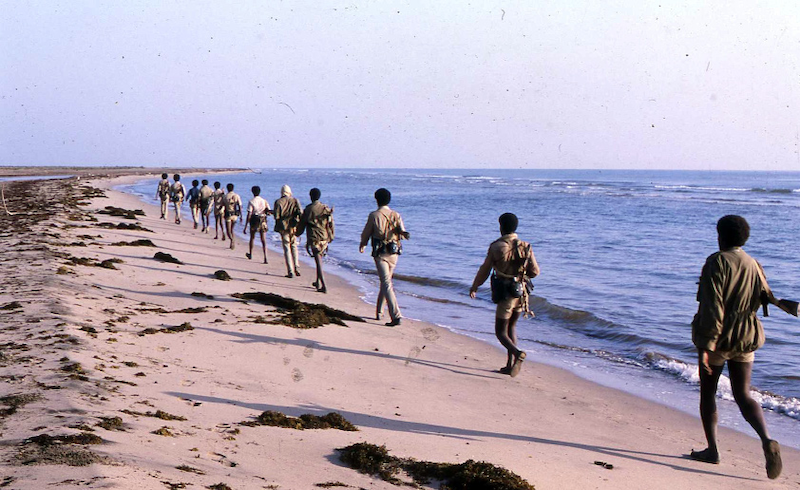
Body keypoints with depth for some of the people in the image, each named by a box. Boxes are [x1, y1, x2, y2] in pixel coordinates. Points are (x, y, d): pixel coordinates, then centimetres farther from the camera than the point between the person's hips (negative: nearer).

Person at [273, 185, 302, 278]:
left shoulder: (278, 202, -6)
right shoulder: (295, 200, 1)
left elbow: (276, 216, -9)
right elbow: (300, 213, -7)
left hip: (284, 227, -2)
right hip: (293, 227, 2)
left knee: (287, 248, 2)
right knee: (294, 246, 17)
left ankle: (290, 271, -2)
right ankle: (297, 268, 8)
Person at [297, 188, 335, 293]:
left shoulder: (308, 209, -6)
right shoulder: (326, 209, 3)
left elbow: (301, 224, 3)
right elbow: (331, 225, 5)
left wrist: (297, 233, 23)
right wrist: (330, 238, 16)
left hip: (313, 239, -4)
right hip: (324, 239, 4)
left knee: (318, 262, -7)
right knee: (319, 260, 21)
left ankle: (323, 286, -16)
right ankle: (318, 282, 28)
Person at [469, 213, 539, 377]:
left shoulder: (496, 247, -8)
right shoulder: (526, 247, 1)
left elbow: (484, 270, 0)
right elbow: (535, 271, 3)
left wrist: (474, 287, 16)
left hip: (505, 295, -5)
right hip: (521, 295, 5)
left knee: (501, 332, 4)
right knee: (511, 327, 21)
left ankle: (518, 353, -24)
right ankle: (510, 365, 16)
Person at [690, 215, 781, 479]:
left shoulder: (717, 262, -13)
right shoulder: (754, 265, 5)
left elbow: (712, 306, -19)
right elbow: (765, 298, 11)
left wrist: (706, 345, -19)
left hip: (718, 337, -5)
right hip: (746, 338, 5)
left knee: (707, 392, 13)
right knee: (743, 395, 8)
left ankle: (712, 449, 17)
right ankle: (767, 441, -15)